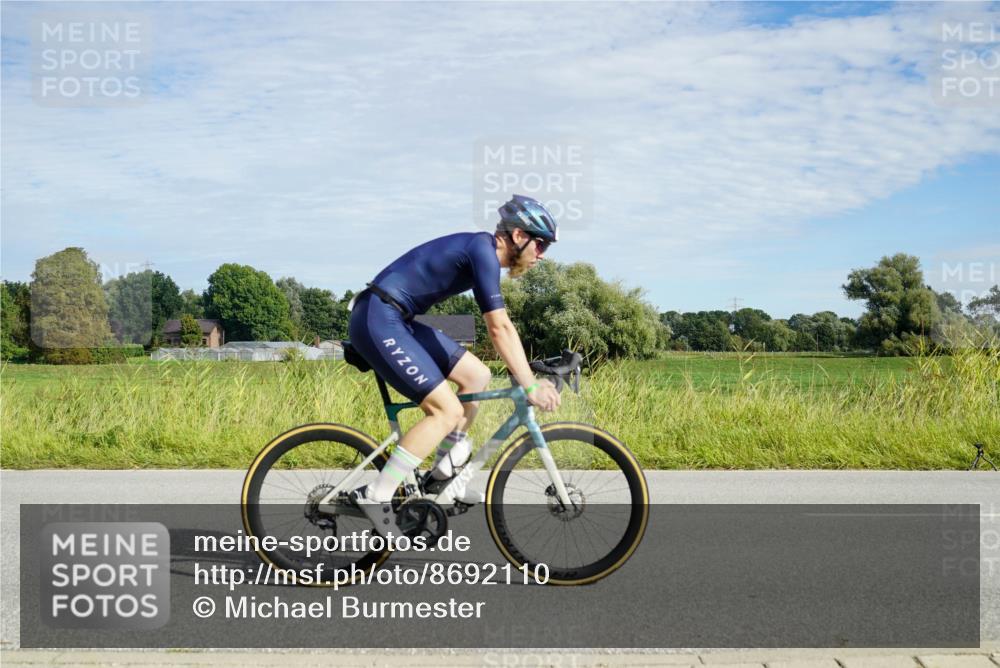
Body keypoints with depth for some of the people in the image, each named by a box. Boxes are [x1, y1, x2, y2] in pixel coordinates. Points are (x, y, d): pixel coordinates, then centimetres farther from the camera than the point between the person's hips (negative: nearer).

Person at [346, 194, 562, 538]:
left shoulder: (482, 250, 14)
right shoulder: (482, 250, -16)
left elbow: (501, 327, 18)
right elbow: (500, 329, -20)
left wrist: (532, 378, 14)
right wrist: (530, 386, -16)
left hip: (396, 320, 10)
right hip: (377, 320, -10)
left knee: (476, 375, 9)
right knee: (447, 410, -12)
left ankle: (443, 474, 19)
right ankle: (375, 496, -8)